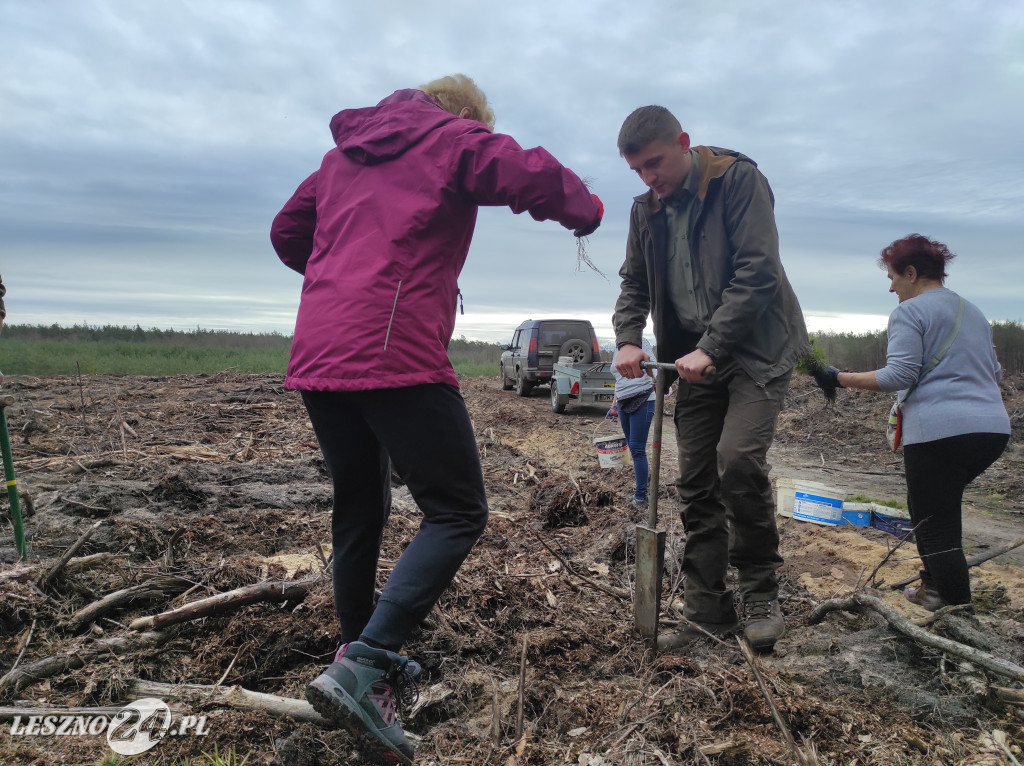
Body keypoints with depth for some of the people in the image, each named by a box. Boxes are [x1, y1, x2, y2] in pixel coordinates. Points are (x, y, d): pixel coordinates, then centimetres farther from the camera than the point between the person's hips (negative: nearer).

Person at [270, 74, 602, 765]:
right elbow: (536, 177, -8)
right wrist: (587, 210, 12)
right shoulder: (454, 139, 6)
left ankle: (362, 659, 30)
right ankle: (363, 666, -11)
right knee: (458, 513, -1)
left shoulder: (344, 153, 26)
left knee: (360, 510, 19)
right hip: (396, 357, -8)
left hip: (316, 357, 8)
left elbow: (289, 233, 28)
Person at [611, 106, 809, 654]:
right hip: (697, 358, 6)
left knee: (737, 458, -23)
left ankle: (759, 592, 0)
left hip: (757, 348, -5)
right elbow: (634, 284, 12)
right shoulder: (646, 209, 8)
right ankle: (707, 614, 13)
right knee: (696, 485, 3)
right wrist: (628, 339, -7)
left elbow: (756, 272, -18)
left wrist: (710, 347, -24)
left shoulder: (738, 179, -10)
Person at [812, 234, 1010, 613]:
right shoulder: (975, 313, 21)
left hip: (939, 430, -9)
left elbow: (900, 375, -14)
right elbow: (995, 372, 27)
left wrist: (840, 379, -9)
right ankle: (935, 583, 29)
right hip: (993, 427, 9)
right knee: (940, 506, 24)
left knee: (935, 525, -2)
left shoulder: (909, 312, -4)